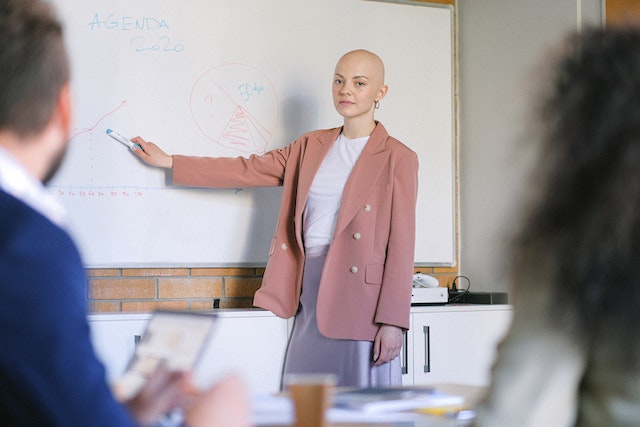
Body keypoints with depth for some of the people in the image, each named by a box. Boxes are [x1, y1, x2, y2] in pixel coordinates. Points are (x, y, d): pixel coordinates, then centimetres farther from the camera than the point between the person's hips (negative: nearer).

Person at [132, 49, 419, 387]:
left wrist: (393, 322, -11)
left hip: (362, 299, -5)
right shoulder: (310, 147, 16)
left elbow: (401, 244, -6)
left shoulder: (397, 158, -1)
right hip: (310, 293, 5)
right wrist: (168, 162, 13)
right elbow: (248, 170, 16)